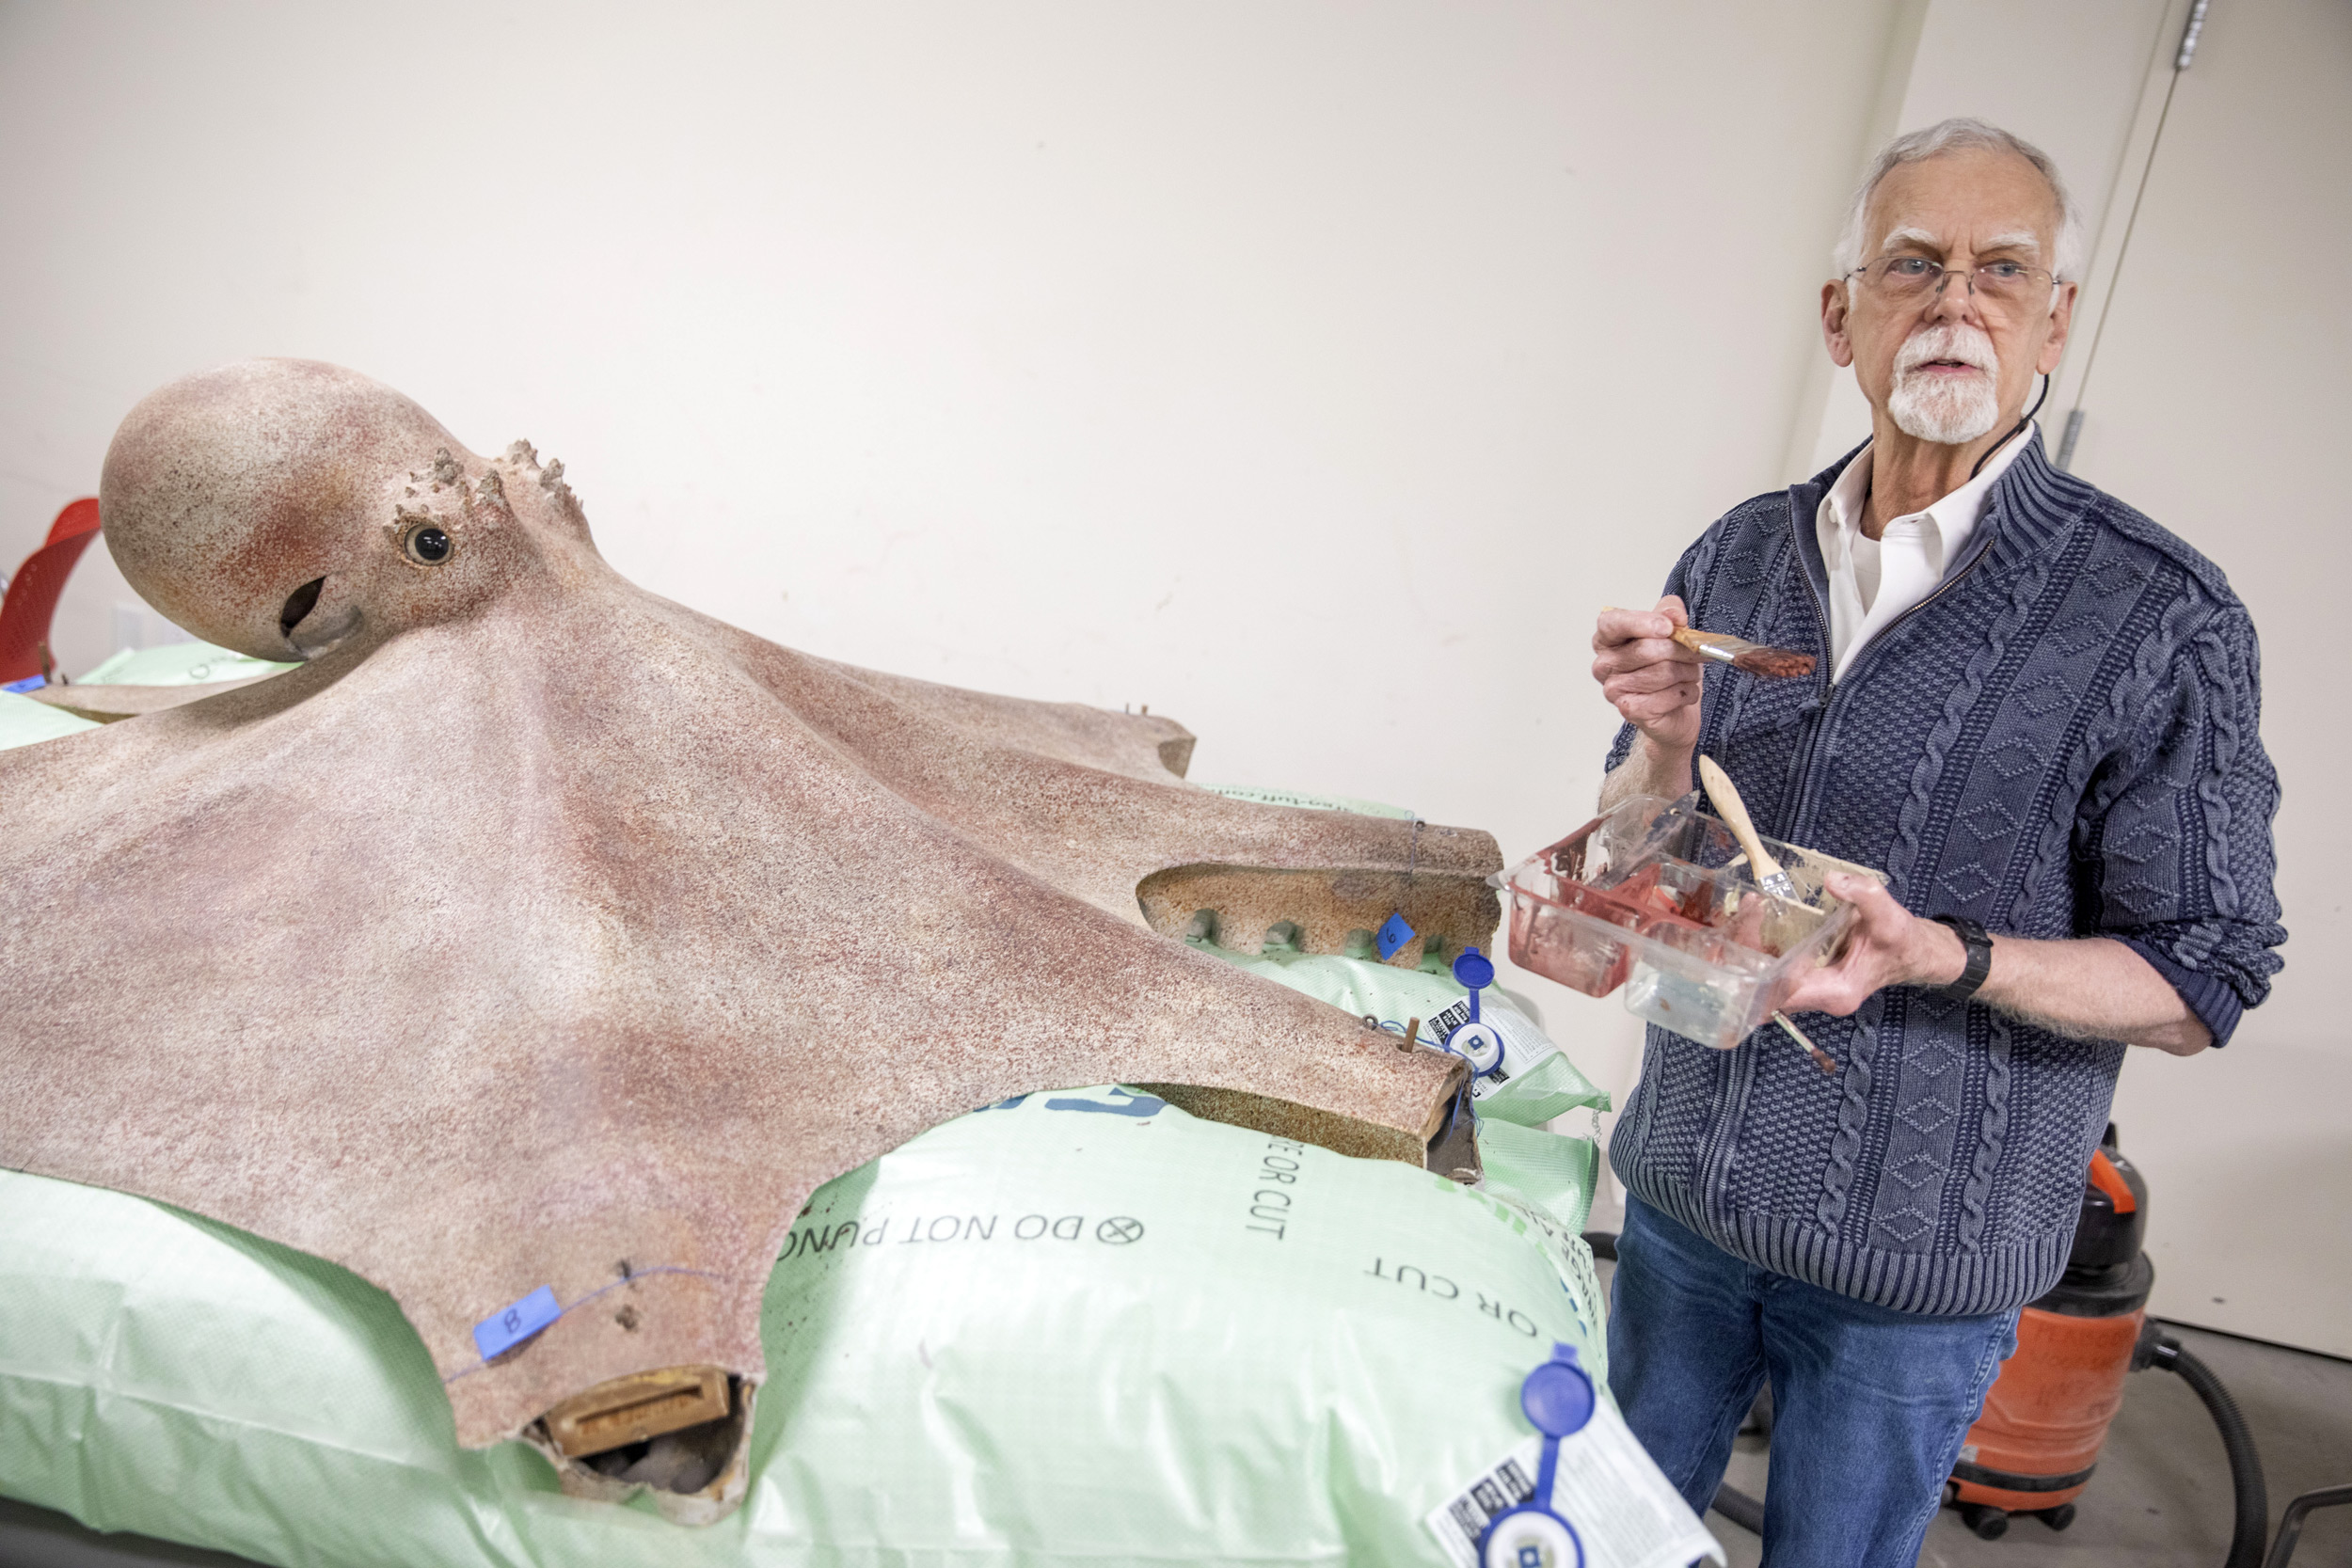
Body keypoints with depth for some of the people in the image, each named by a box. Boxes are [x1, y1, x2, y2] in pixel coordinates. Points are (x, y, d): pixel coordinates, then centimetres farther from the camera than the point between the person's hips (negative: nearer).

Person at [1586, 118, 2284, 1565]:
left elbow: (2197, 990, -10)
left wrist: (1941, 956, -26)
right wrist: (1665, 745, -15)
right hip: (1685, 1186, 4)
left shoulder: (2160, 617, -14)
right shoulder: (1737, 558, 0)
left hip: (1917, 1253, -4)